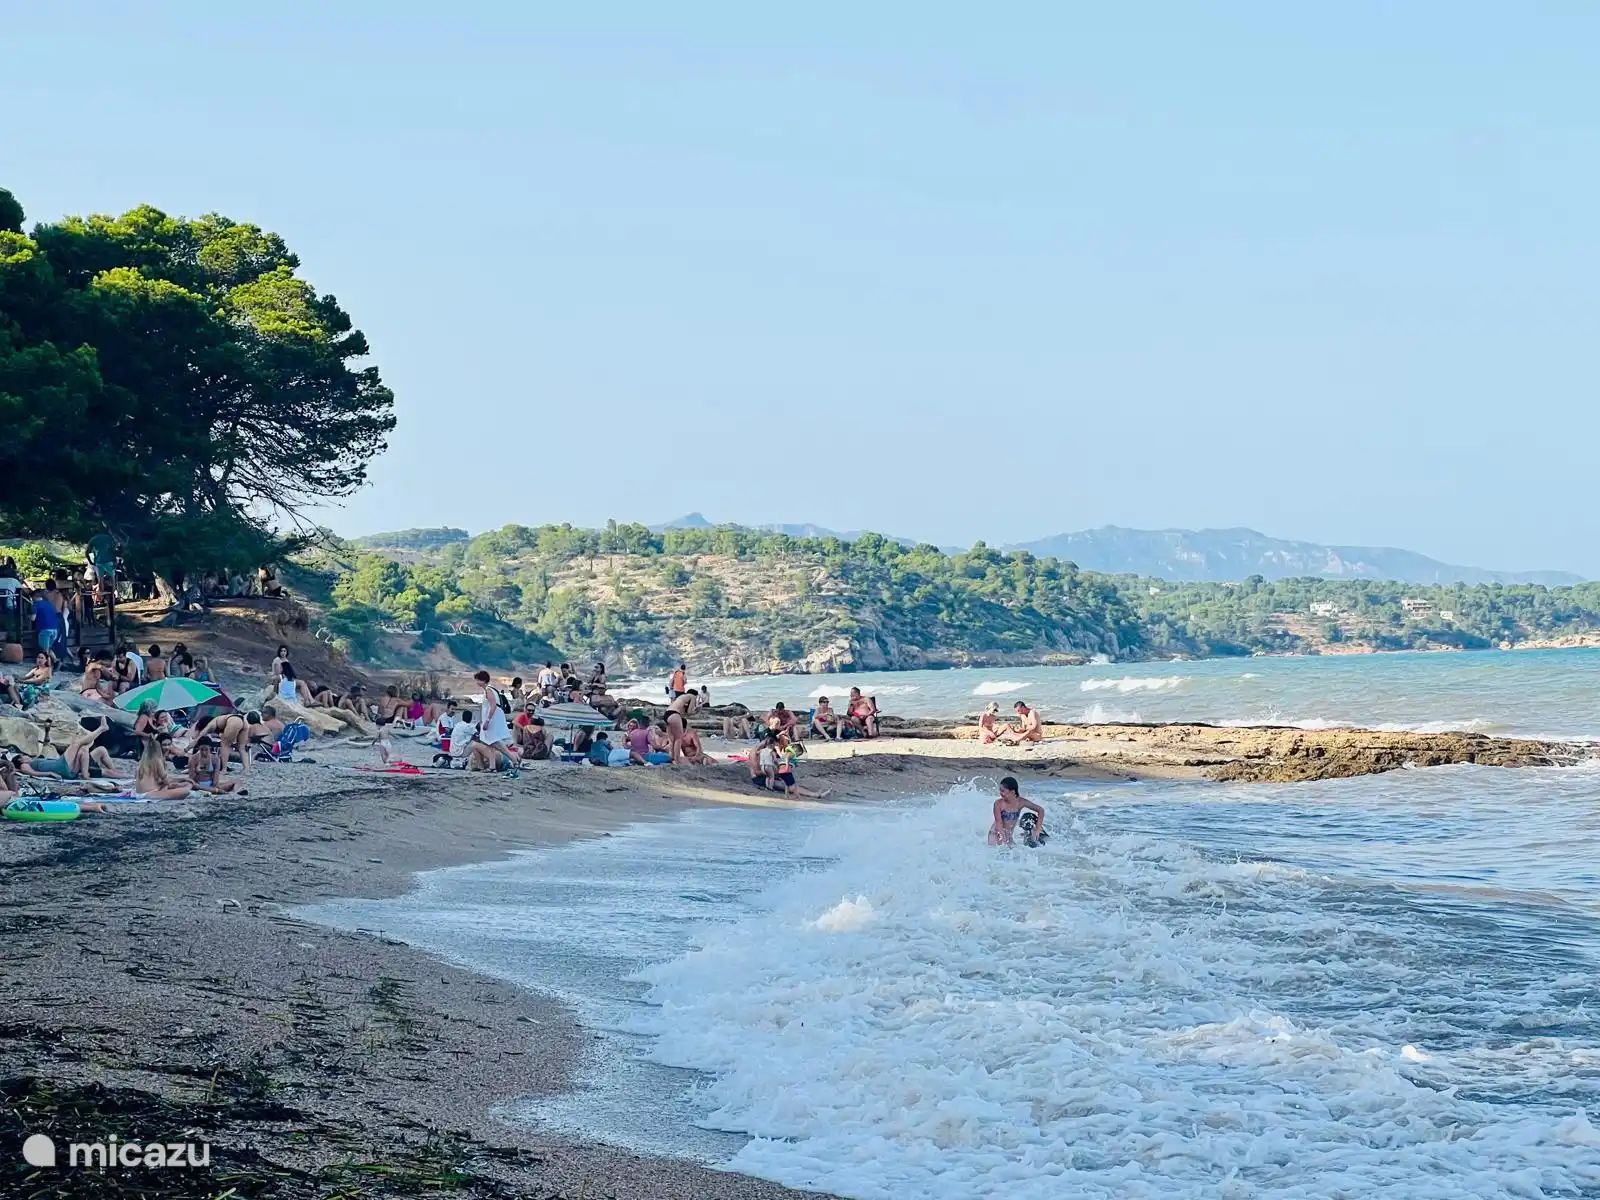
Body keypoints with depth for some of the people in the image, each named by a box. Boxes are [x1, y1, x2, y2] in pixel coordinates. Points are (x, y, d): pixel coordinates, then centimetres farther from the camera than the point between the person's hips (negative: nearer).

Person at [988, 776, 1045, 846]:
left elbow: (1040, 810, -8)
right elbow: (999, 823, -21)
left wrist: (1038, 829, -14)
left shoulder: (1021, 802, -13)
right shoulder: (998, 804, -19)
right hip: (996, 834, -3)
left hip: (1009, 835, 3)